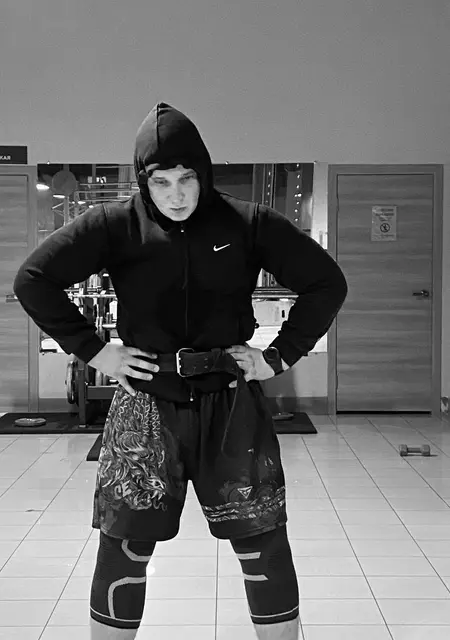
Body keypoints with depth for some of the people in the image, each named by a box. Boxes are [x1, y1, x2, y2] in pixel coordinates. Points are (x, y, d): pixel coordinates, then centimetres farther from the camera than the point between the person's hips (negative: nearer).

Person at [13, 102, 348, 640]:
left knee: (266, 550, 6)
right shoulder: (115, 226, -3)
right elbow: (33, 279, -2)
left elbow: (327, 282, 2)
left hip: (231, 405, 0)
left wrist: (279, 356, -3)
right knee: (123, 553, 7)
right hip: (146, 406, 0)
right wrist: (93, 351, -5)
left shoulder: (248, 224, -3)